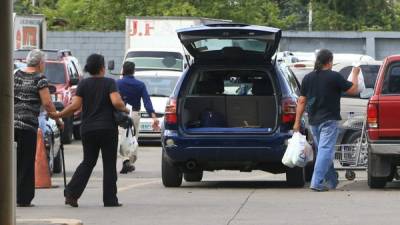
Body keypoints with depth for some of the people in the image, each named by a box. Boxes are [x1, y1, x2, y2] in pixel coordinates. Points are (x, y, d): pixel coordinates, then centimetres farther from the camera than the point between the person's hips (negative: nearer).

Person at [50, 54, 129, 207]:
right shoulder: (109, 83, -5)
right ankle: (110, 199, 4)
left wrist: (58, 115, 7)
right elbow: (117, 102, -19)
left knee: (88, 162, 14)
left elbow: (75, 106, -5)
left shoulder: (83, 84, 3)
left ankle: (72, 193, -1)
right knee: (109, 164, 5)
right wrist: (125, 110, 1)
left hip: (88, 130, 3)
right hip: (108, 129, -3)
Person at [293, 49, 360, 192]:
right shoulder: (334, 77, -9)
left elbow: (302, 101, 6)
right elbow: (354, 90, -3)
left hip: (313, 121, 6)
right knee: (326, 150, -8)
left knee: (323, 151, 17)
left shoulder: (308, 78, 6)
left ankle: (331, 181, 25)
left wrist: (297, 122, 9)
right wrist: (355, 75, 14)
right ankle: (317, 183, -18)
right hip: (329, 121, -6)